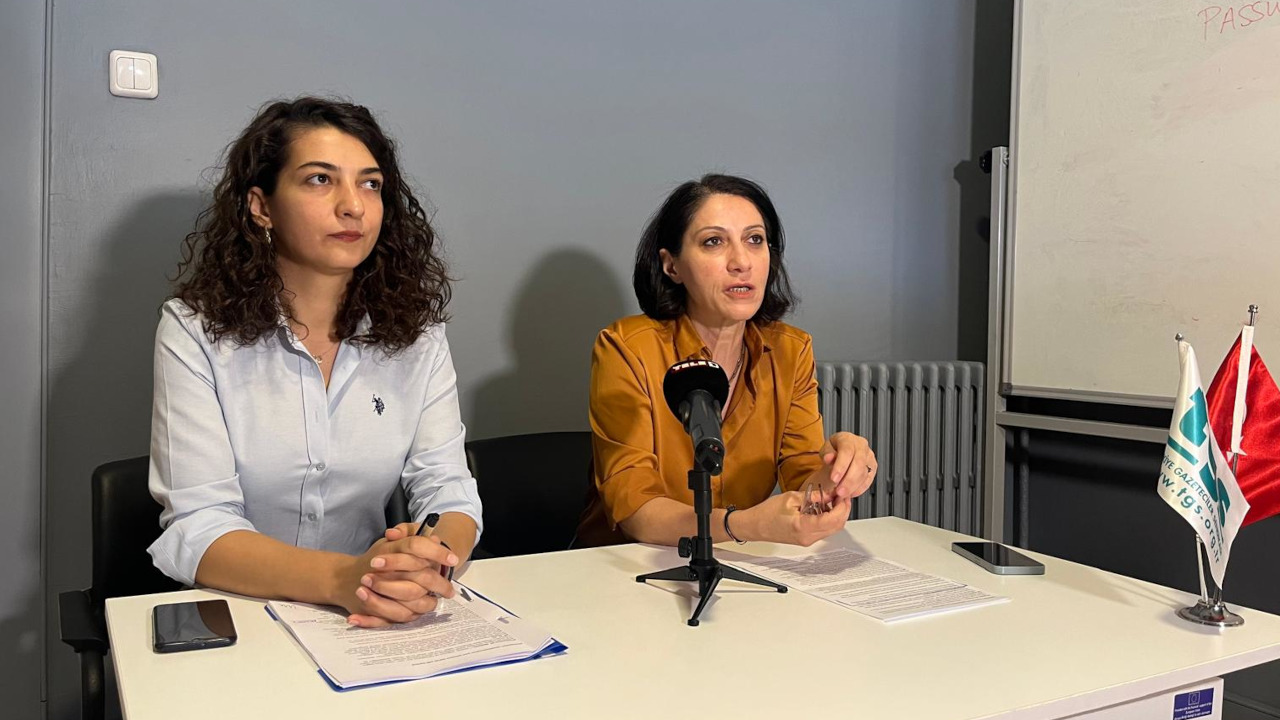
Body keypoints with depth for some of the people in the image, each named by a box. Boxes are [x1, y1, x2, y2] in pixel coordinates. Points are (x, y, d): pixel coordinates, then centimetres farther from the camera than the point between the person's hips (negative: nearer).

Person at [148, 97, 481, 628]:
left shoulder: (414, 330, 2)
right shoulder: (196, 330, -7)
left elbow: (449, 490, -2)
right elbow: (195, 528, -14)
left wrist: (430, 564, -26)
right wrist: (342, 578, -31)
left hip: (370, 625, 3)